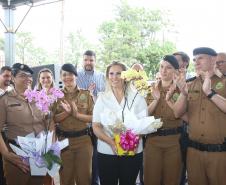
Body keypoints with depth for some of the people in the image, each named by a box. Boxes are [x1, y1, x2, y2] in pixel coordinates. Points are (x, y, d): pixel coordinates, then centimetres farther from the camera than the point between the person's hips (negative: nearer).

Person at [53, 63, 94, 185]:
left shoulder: (86, 94, 2)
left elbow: (93, 117, -3)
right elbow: (53, 119, -2)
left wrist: (77, 114, -17)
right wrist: (66, 112, -19)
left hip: (83, 140, -1)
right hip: (63, 140, 1)